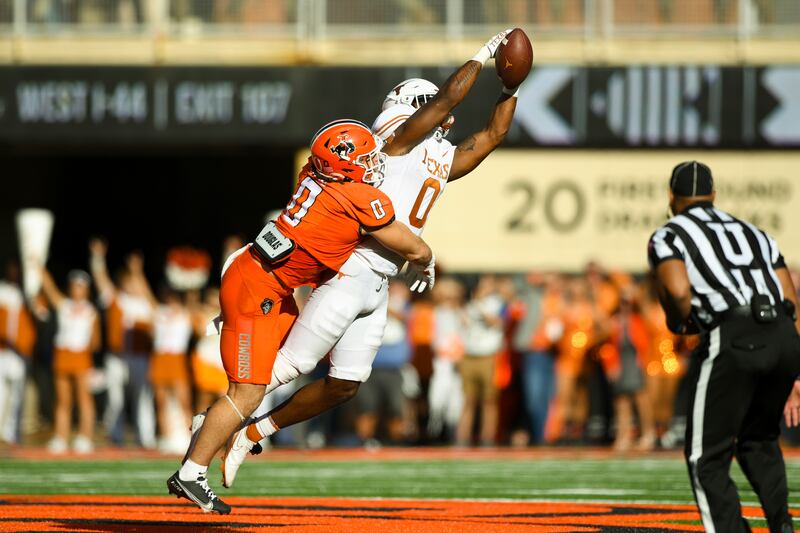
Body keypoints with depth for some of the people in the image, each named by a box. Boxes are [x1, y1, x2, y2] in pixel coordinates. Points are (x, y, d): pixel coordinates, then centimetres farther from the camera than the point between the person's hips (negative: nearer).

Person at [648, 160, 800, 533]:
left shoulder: (668, 236, 11)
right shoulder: (753, 232, 28)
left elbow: (678, 291, -11)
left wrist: (679, 324, 11)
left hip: (732, 338, -6)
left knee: (706, 457, 2)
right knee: (758, 440, 28)